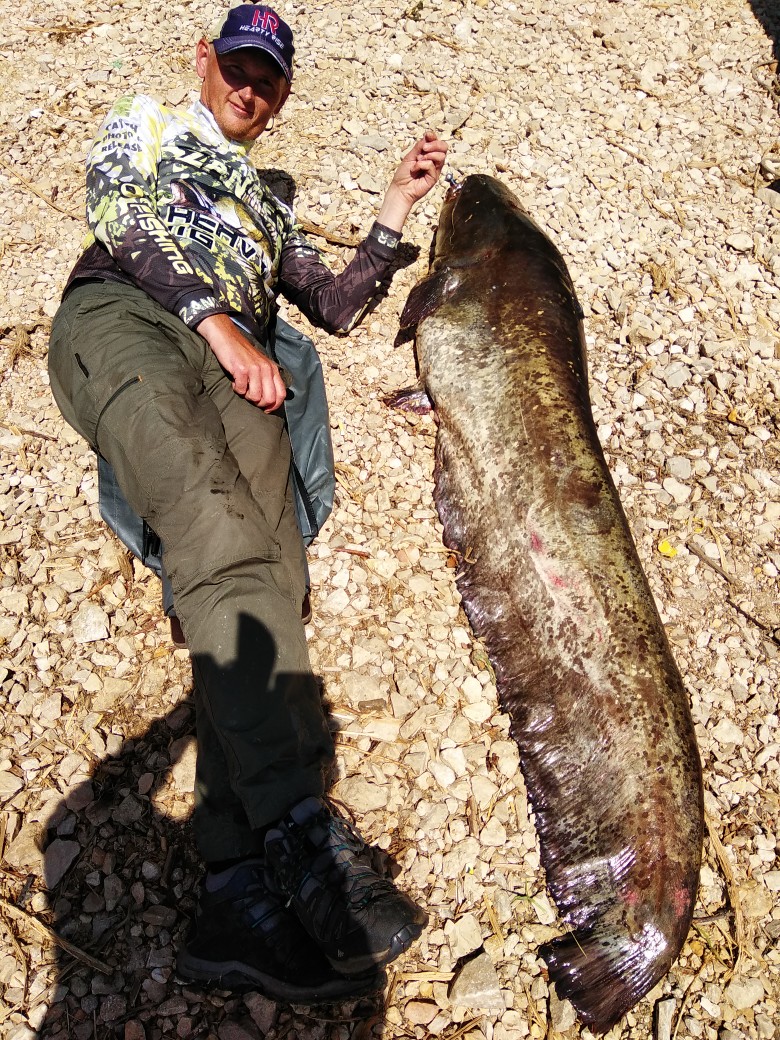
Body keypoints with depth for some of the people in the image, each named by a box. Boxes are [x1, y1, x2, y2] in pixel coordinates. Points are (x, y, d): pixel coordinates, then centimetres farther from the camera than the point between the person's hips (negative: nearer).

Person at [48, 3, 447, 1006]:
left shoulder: (266, 208, 42)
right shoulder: (145, 124, 30)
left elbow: (339, 304, 34)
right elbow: (116, 217, 8)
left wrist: (395, 206, 28)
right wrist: (213, 316, -5)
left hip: (235, 368, 4)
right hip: (122, 320, -3)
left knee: (264, 566, -26)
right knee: (220, 545, -34)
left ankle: (241, 887, -38)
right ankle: (303, 825, -43)